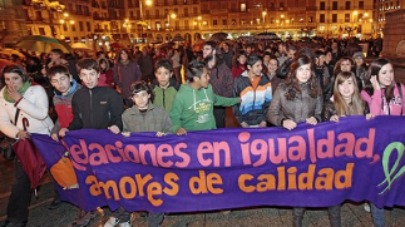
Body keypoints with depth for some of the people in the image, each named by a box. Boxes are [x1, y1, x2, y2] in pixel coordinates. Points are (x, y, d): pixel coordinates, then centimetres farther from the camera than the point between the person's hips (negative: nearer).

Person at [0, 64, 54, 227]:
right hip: (23, 140, 3)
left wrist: (20, 100, -25)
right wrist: (16, 133, -17)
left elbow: (42, 113, -25)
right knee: (21, 178, -2)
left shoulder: (37, 89, -12)